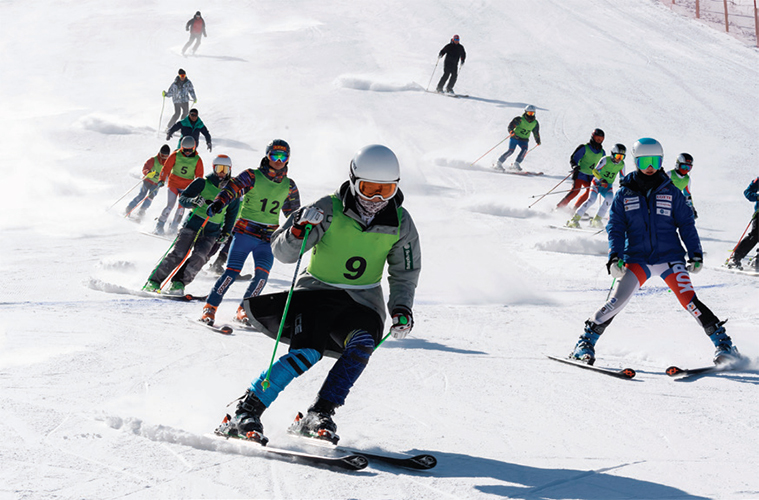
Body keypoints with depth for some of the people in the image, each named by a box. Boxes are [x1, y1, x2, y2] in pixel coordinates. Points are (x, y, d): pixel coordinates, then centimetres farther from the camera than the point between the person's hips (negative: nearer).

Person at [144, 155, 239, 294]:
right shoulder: (202, 183, 0)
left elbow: (232, 213, 24)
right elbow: (183, 198, -4)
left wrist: (226, 231, 19)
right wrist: (193, 201, -25)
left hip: (211, 233, 3)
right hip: (193, 225, -3)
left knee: (199, 257, -20)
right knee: (177, 254, -13)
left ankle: (178, 284, -14)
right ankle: (154, 281, -5)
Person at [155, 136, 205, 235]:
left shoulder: (197, 160, -3)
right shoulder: (175, 155, -6)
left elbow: (199, 176, 3)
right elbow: (166, 167, -6)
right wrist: (162, 179, -16)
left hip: (186, 188, 1)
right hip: (173, 184, -1)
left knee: (181, 207, -7)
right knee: (169, 206, -10)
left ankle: (173, 227, 8)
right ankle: (159, 225, 2)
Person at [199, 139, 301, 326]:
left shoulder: (289, 186, 11)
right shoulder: (252, 176, -2)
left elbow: (294, 213, 23)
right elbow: (233, 188, -18)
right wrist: (219, 202, -36)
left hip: (268, 238, 3)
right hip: (245, 232, -3)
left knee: (262, 273, -15)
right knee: (232, 271, -13)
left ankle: (243, 311, 1)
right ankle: (210, 308, -2)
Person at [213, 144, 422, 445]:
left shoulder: (400, 224, -3)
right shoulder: (330, 210, -12)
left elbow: (405, 273, 11)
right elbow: (282, 252, -10)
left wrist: (401, 309, -5)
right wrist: (301, 229, -30)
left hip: (363, 301, 3)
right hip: (318, 292, -3)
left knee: (361, 345, -29)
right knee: (305, 354, -26)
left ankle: (319, 415, -23)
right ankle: (246, 412, -16)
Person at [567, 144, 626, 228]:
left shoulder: (621, 164, -2)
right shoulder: (606, 160, -15)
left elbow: (623, 178, 11)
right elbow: (595, 170, -16)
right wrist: (601, 180, -30)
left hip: (608, 186, 4)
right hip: (597, 183, -4)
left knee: (609, 198, -28)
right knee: (592, 199, -25)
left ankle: (597, 219, -18)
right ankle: (574, 219, -22)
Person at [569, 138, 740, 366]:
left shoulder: (671, 192, 6)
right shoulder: (624, 194, 6)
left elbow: (686, 224, 9)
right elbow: (615, 227, 5)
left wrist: (696, 254, 2)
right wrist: (615, 257, -8)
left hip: (670, 257, 0)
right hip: (637, 259, 0)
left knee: (689, 300, -14)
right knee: (617, 301, -13)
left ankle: (722, 342, -5)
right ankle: (586, 342, 2)